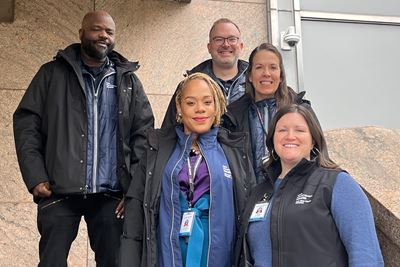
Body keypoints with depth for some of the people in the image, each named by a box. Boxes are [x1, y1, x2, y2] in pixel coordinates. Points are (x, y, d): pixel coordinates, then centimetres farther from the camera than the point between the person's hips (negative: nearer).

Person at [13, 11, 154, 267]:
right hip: (59, 191, -1)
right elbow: (26, 123, 3)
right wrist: (35, 177, -8)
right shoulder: (53, 73, 9)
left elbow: (144, 131, 10)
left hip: (111, 195, 2)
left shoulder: (129, 80, 14)